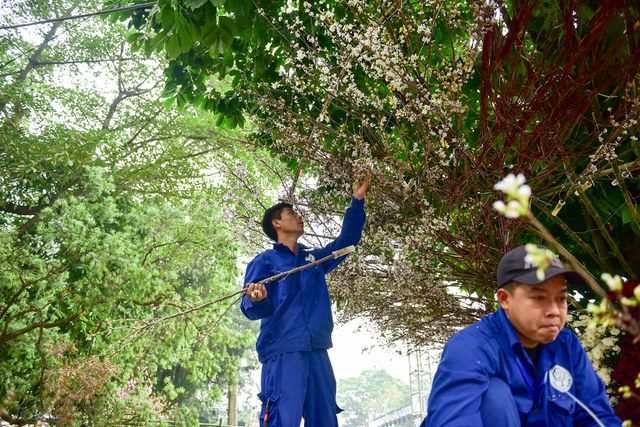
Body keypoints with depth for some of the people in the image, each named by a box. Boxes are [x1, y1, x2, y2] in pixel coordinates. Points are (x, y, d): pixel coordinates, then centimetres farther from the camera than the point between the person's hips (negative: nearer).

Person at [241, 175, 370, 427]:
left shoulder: (314, 258, 22)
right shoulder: (264, 262, 5)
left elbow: (347, 239, 26)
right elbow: (252, 309, -5)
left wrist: (357, 201, 21)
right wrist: (257, 300, -29)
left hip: (317, 353, 6)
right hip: (282, 353, -6)